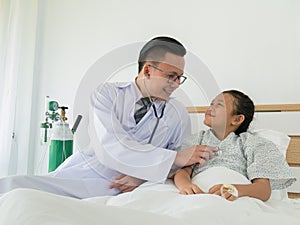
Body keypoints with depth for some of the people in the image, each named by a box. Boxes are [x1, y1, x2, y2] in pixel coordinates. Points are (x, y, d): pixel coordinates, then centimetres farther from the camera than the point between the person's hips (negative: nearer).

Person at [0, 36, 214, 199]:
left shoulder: (178, 115, 2)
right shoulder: (108, 93, -3)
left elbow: (185, 165, 8)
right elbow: (110, 148, -18)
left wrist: (145, 175, -11)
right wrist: (173, 158, -21)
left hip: (115, 189, 0)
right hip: (80, 171, 1)